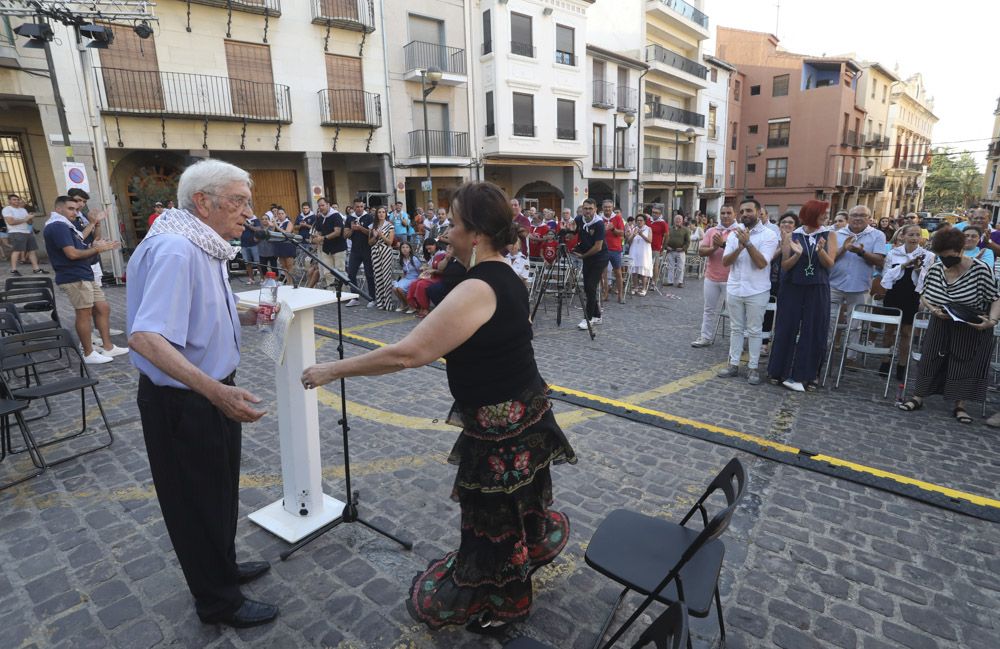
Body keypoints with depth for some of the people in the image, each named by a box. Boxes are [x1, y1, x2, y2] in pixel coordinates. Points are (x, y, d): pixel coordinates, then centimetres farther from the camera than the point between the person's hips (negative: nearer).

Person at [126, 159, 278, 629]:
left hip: (208, 393, 10)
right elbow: (146, 337, -36)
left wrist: (243, 317, 3)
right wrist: (215, 390, -44)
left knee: (220, 490, 25)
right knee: (199, 500, 10)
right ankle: (218, 602, 31)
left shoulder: (204, 247, 6)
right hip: (182, 402, -10)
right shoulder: (175, 251, -26)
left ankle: (222, 567, 48)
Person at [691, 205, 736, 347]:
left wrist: (723, 244, -26)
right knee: (710, 309, 14)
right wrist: (714, 247, -20)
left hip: (730, 279, -4)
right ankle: (706, 337, 24)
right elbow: (701, 252, -2)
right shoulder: (710, 231, 6)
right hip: (711, 278, 4)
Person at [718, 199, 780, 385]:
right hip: (734, 289, 4)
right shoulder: (734, 234, 5)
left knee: (754, 331, 4)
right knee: (736, 328, 11)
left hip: (757, 291, -4)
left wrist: (748, 243, -24)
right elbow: (725, 261, -4)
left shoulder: (769, 235, -7)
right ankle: (733, 365, 18)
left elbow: (761, 263, -18)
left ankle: (753, 368, 13)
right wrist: (740, 247, -19)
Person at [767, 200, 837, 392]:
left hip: (817, 290, 1)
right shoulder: (792, 236, 0)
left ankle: (804, 375, 11)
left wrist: (820, 250, -23)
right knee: (787, 330, 4)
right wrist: (797, 254, -20)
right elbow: (785, 266, -3)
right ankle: (780, 371, 15)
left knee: (813, 333, 3)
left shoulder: (829, 235, 2)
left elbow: (830, 264, -6)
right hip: (792, 289, -1)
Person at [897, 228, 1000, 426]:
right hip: (941, 326, 3)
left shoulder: (980, 269, -17)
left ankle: (959, 406, 11)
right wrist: (933, 309, -14)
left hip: (972, 329, -3)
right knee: (931, 360, 5)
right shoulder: (935, 270, -7)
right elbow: (924, 296, 5)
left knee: (966, 364, 0)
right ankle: (918, 397, 14)